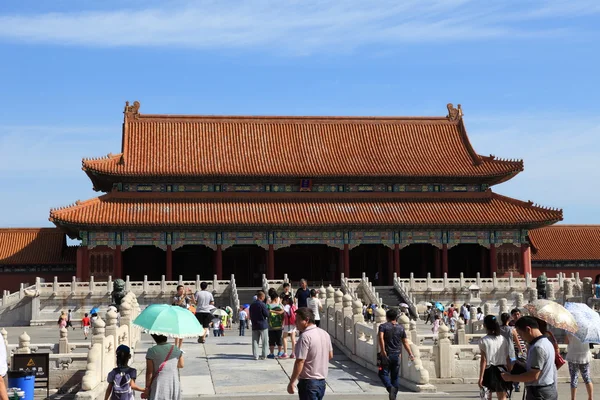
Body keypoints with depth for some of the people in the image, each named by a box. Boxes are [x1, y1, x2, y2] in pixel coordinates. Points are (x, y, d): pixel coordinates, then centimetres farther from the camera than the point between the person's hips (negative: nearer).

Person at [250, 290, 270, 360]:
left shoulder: (252, 305, 5)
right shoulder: (262, 304, -14)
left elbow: (250, 315, 12)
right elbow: (267, 314, -12)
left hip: (254, 326, 5)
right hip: (263, 325, -5)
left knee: (255, 341, 8)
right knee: (265, 341, 4)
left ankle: (255, 355, 5)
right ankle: (264, 355, 3)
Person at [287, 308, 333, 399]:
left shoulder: (305, 336, -20)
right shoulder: (324, 333, 6)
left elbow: (300, 362, -23)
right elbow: (330, 355, 16)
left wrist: (291, 382, -17)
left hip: (308, 381, -9)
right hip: (322, 380, 9)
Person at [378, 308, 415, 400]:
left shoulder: (383, 326, -3)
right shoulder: (401, 328, 9)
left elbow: (381, 337, -21)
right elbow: (405, 342, 8)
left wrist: (383, 350, -22)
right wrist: (410, 354, 12)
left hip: (386, 355, -3)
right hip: (397, 355, 4)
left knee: (383, 373, 3)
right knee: (395, 376, 11)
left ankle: (390, 387, -24)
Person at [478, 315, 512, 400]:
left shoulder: (484, 340, -8)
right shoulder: (503, 339, 4)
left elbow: (483, 360, -11)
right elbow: (508, 359, 5)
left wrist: (481, 377, -10)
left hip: (489, 371, -3)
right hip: (501, 371, 3)